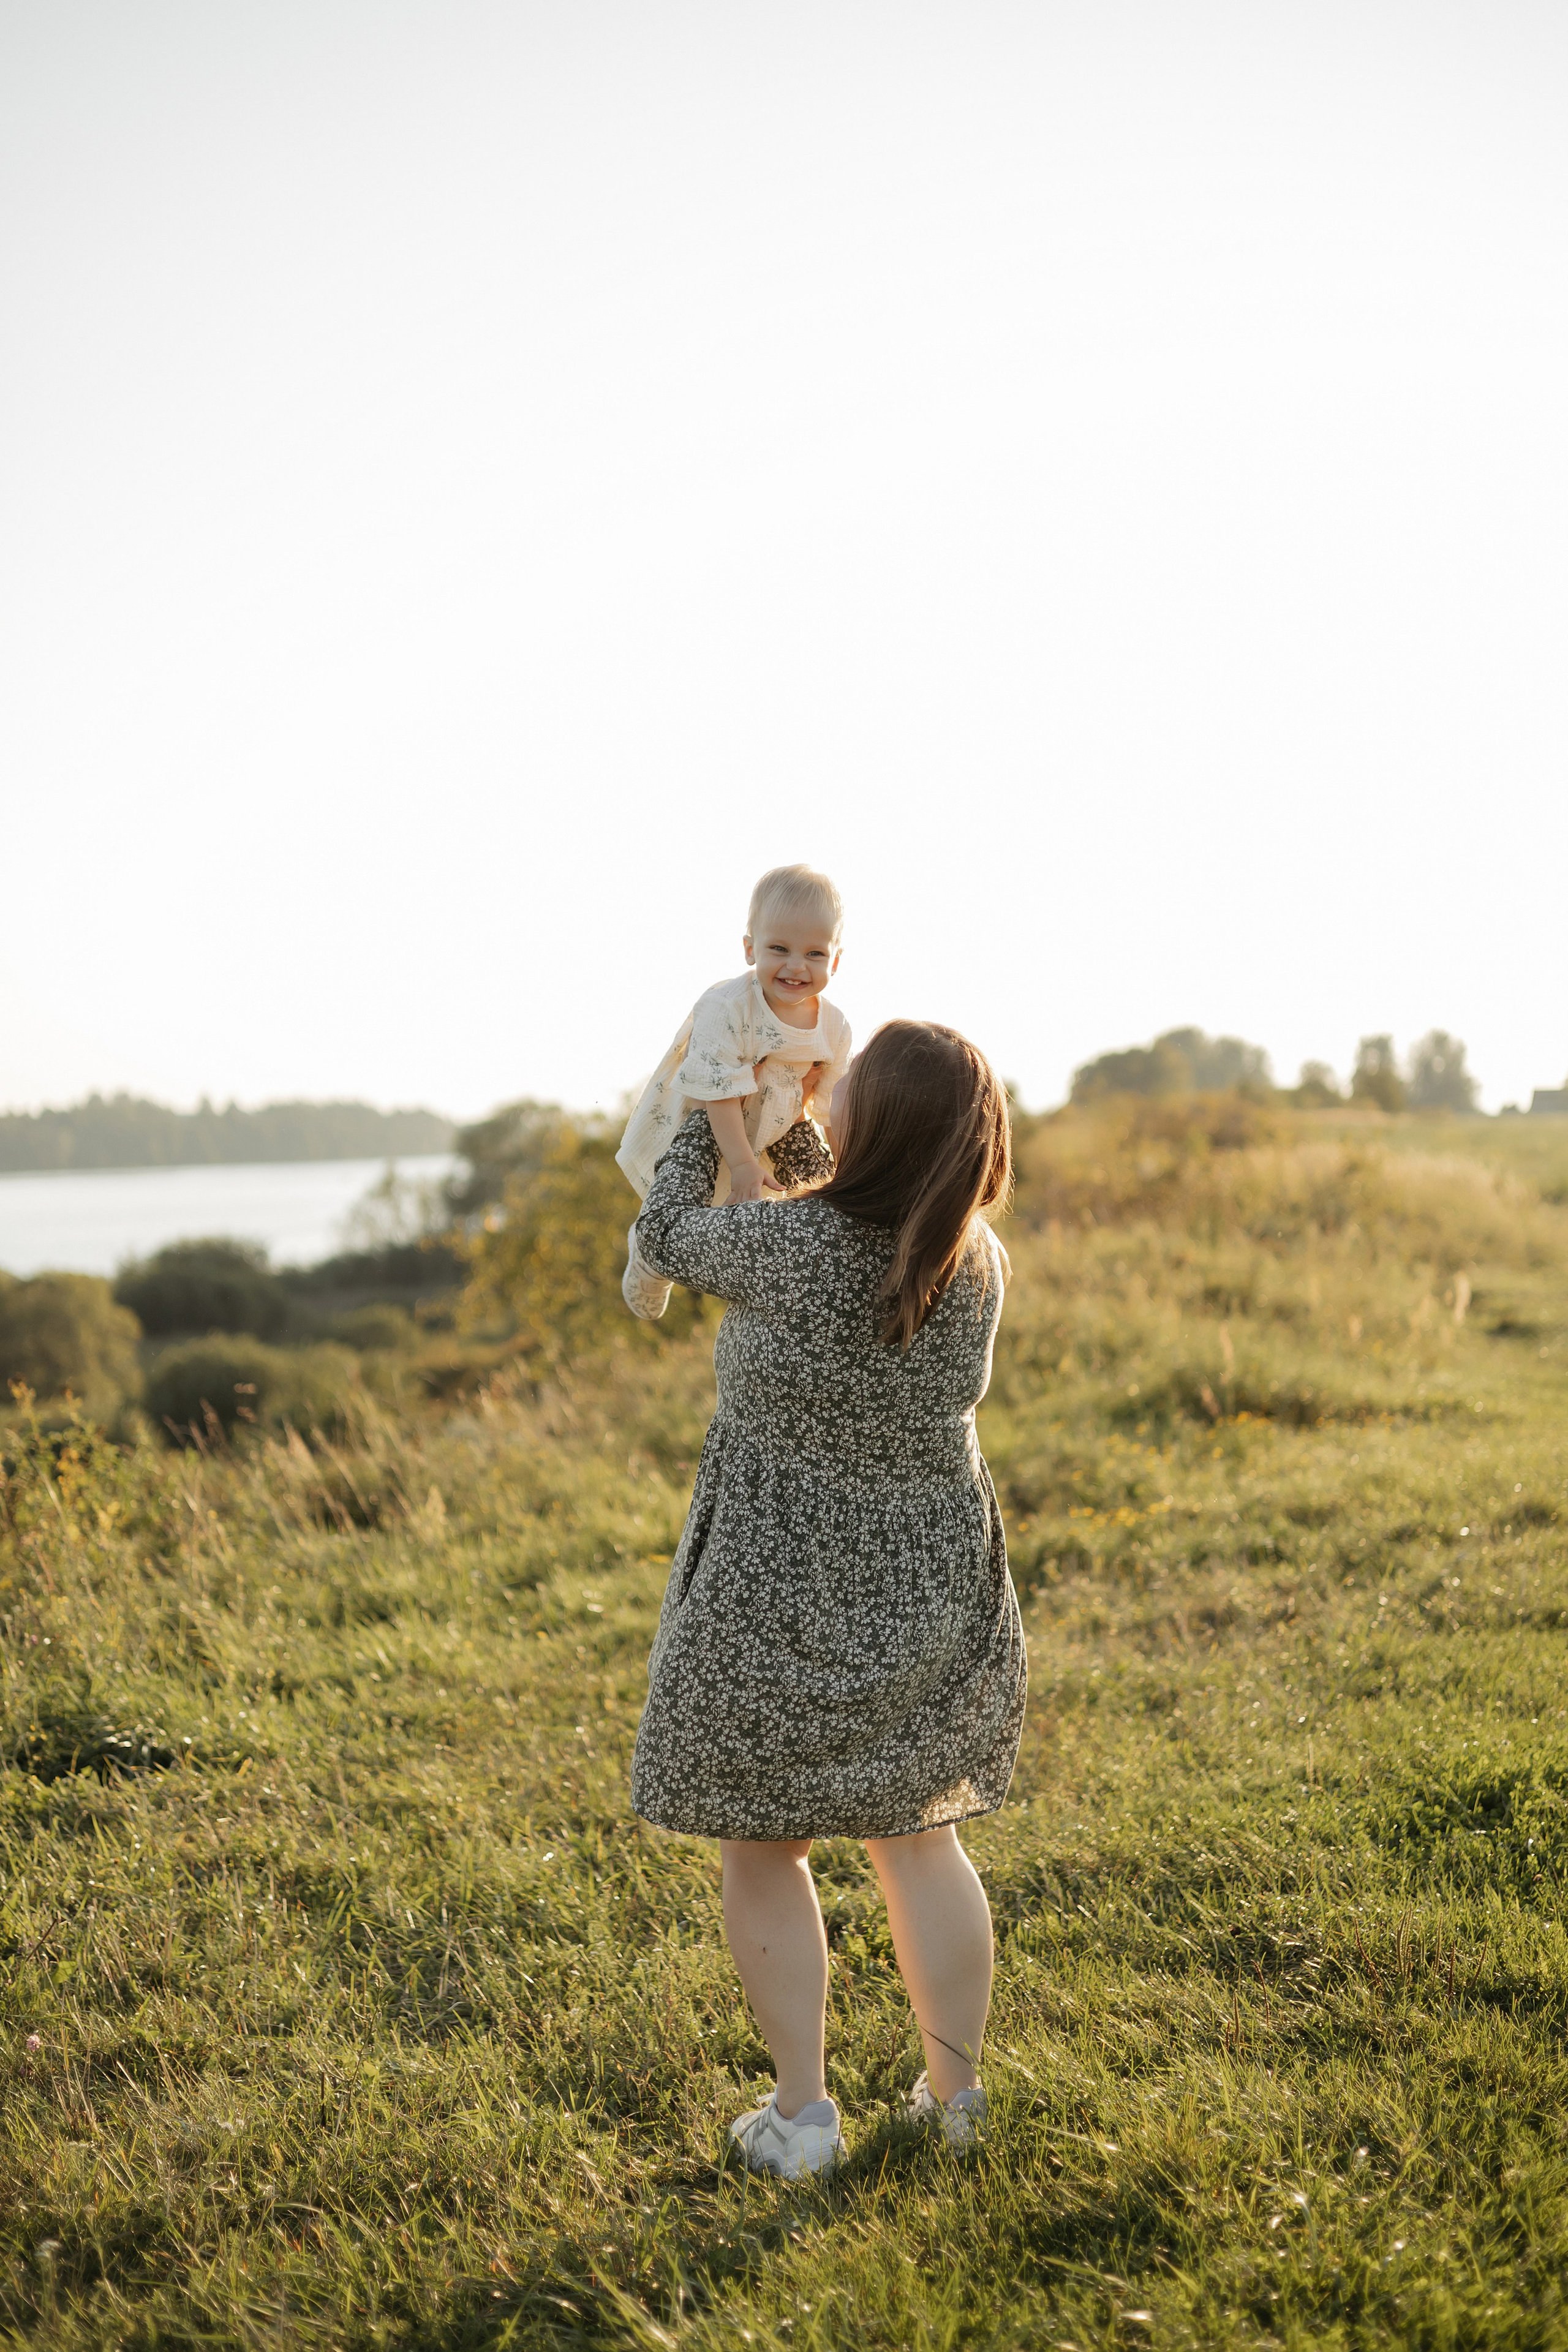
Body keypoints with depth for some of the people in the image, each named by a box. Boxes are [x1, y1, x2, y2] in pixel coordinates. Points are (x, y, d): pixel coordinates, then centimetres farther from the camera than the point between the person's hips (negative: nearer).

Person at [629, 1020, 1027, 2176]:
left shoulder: (789, 1245, -24)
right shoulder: (977, 1260, -8)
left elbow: (669, 1236, -2)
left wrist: (706, 1116, 15)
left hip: (783, 1592, -5)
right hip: (932, 1586, 5)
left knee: (763, 1845, 11)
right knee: (920, 1838, 18)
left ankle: (802, 2112, 14)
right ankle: (956, 2092, 26)